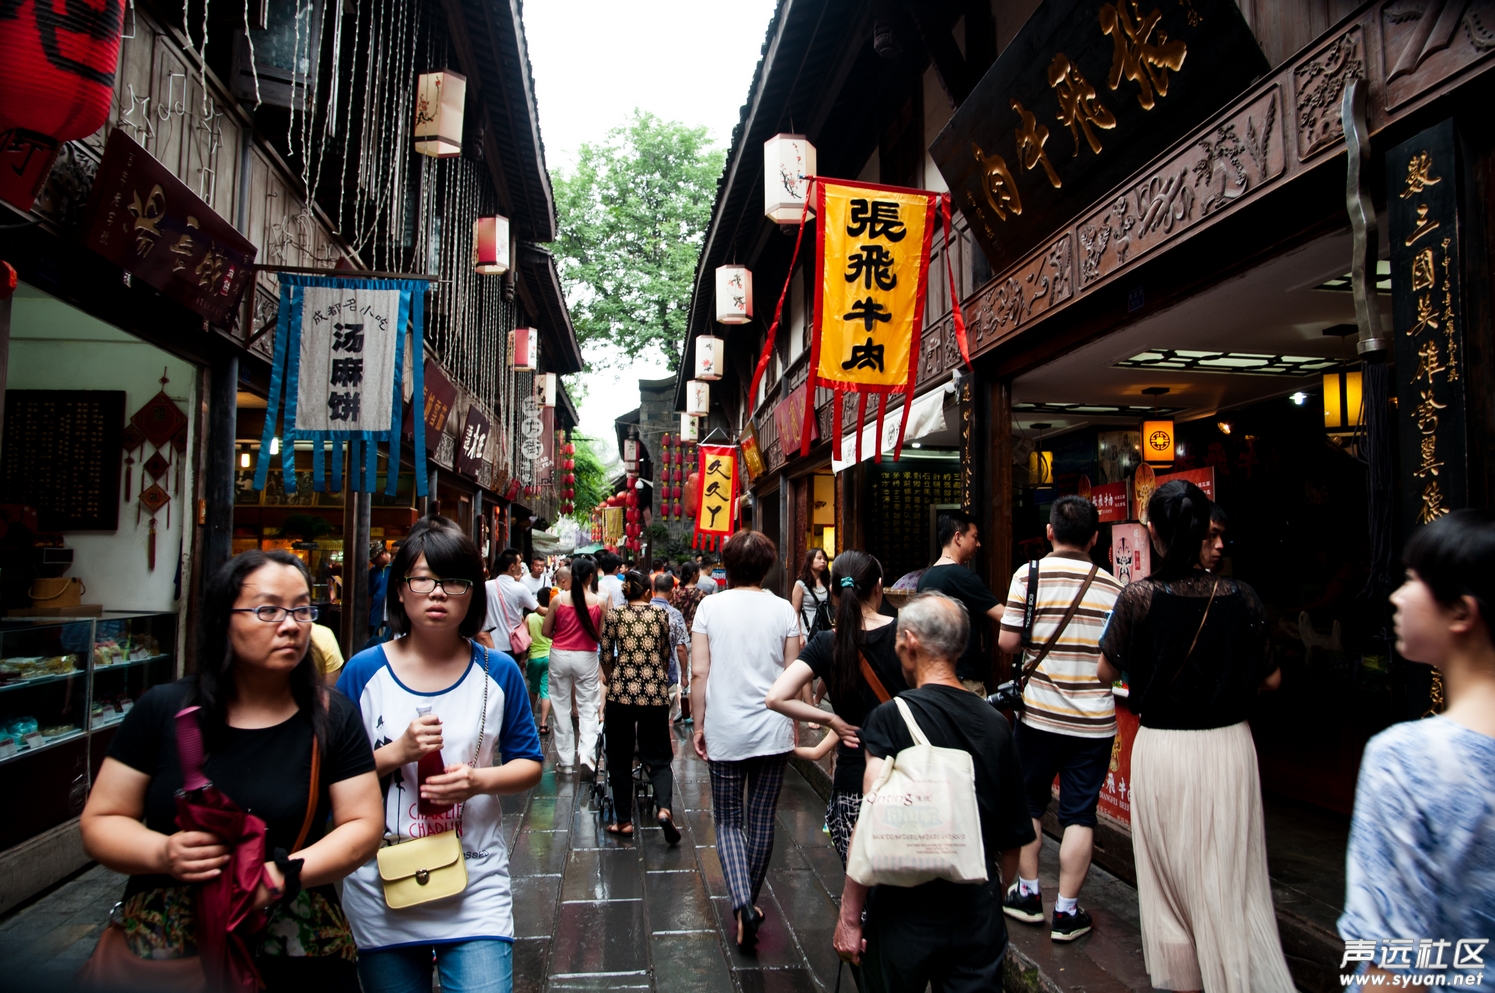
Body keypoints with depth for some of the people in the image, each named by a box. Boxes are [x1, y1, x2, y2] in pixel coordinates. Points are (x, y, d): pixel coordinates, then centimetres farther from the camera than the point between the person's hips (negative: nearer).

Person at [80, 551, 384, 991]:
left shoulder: (333, 717, -6)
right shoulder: (161, 711, -5)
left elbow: (363, 826, -7)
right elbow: (99, 822, 0)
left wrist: (283, 874, -22)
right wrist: (163, 854, -20)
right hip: (162, 949, 1)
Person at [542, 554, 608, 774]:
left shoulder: (558, 600, -6)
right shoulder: (600, 602, -8)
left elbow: (546, 631, 2)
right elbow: (601, 636, -4)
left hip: (560, 656, 1)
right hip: (586, 657, -1)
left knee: (561, 708, 11)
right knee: (588, 709, 8)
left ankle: (565, 761, 16)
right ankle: (587, 753, -10)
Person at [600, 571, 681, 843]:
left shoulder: (614, 615, 0)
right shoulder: (661, 615, 3)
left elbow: (606, 656, 2)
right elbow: (666, 654, 11)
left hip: (621, 691, -1)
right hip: (655, 693, 1)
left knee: (620, 758, 13)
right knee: (659, 757, 8)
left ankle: (624, 821, 16)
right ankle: (664, 808, -14)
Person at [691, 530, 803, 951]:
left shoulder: (710, 606, -4)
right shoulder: (783, 609, -2)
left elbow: (699, 672, -6)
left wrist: (699, 724, 4)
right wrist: (793, 724, 15)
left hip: (726, 731, -1)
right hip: (773, 731, 1)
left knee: (728, 821, 9)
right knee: (762, 820, 14)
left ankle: (743, 905, -9)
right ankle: (752, 903, 27)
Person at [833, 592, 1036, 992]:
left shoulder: (891, 718, -15)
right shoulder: (996, 724, 0)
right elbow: (1013, 840, 8)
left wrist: (849, 917, -10)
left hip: (906, 916, -3)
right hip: (980, 918, 3)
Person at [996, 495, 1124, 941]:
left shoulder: (1030, 574, -9)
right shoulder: (1113, 587, -1)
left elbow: (1007, 642, -10)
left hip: (1039, 714, -1)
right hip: (1095, 719, 1)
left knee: (1028, 804, 16)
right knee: (1079, 815, 9)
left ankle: (1028, 893, 27)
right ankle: (1067, 912, 14)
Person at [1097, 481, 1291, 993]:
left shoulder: (1138, 597, -15)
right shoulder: (1242, 598, -9)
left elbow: (1106, 671, -5)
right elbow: (1271, 679, 2)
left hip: (1161, 749, -1)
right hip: (1228, 746, 2)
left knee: (1169, 879, 16)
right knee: (1231, 884, 13)